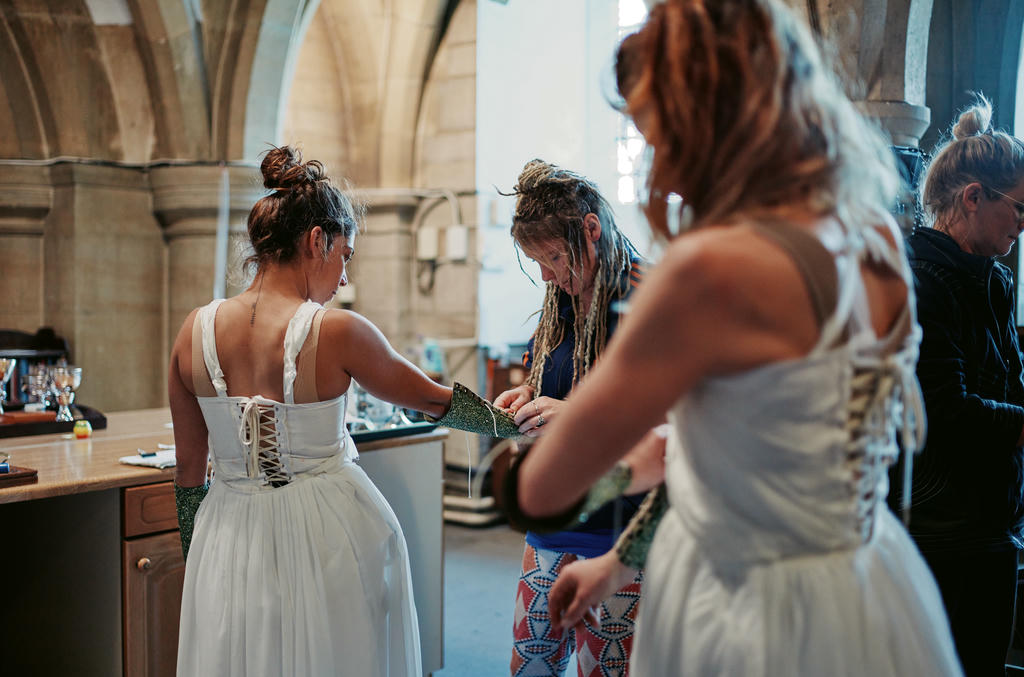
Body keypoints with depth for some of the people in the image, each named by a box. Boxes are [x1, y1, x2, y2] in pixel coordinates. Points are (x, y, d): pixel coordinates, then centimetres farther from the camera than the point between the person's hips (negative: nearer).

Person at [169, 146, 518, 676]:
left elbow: (189, 470, 4)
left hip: (231, 538, 4)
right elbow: (433, 400, -2)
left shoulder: (195, 331, -4)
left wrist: (195, 560, 17)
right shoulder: (336, 333, -15)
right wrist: (514, 423, 15)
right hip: (330, 536, -3)